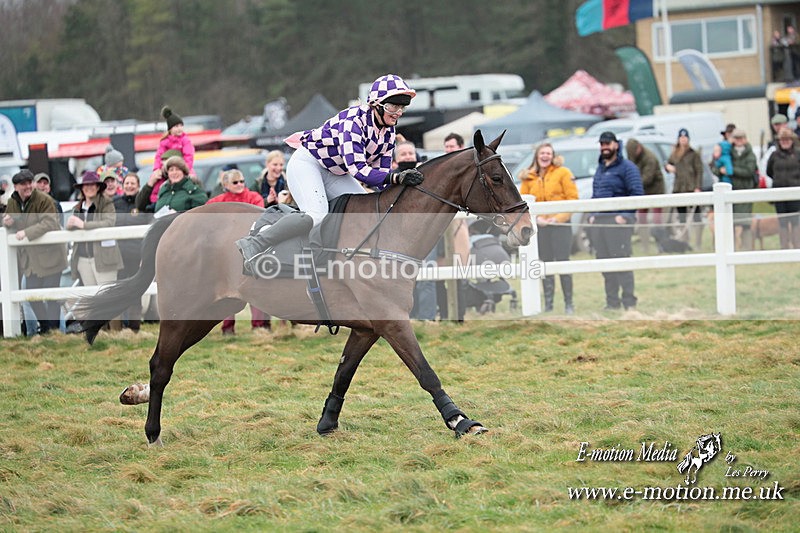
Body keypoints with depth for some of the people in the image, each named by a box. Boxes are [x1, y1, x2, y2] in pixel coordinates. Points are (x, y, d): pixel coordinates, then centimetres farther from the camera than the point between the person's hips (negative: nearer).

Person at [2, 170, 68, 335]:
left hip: (49, 255, -7)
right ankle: (44, 325, 26)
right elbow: (8, 222, 19)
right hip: (29, 257, 7)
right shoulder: (12, 202, 4)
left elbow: (49, 223, -26)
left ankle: (53, 328, 7)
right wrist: (8, 222, -6)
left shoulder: (44, 200, -17)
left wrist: (27, 232, -31)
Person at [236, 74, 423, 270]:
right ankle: (253, 245, -21)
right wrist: (396, 178, -47)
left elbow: (380, 173, 0)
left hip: (334, 174, 9)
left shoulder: (388, 132, -3)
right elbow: (356, 168, -38)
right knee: (316, 216, -29)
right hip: (307, 163, -9)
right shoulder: (355, 120, -29)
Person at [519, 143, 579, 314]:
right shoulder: (529, 178, 11)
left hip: (560, 224, -3)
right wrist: (536, 218, -6)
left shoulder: (563, 173, 0)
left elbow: (572, 198, -5)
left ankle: (569, 304, 2)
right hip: (540, 226, 4)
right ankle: (548, 304, 11)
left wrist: (558, 218, -12)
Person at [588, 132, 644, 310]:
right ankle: (612, 301, 12)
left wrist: (624, 215, -17)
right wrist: (592, 215, 11)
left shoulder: (627, 167, -3)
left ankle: (629, 301, -9)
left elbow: (637, 194, -10)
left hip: (618, 221, -7)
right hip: (598, 222, 8)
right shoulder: (600, 169, 21)